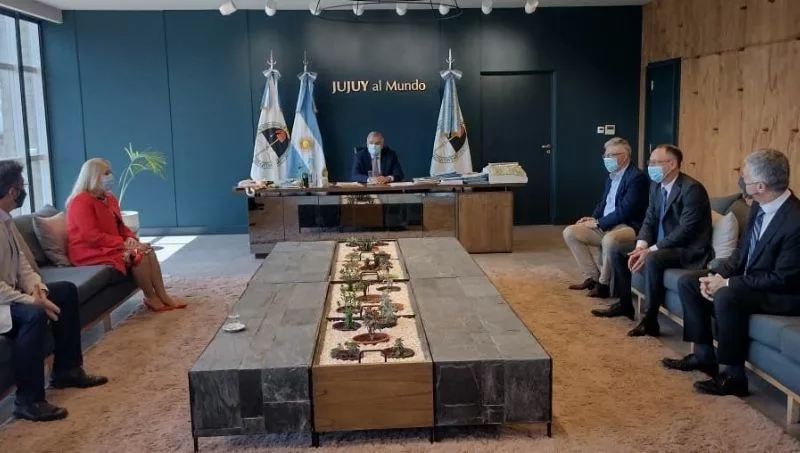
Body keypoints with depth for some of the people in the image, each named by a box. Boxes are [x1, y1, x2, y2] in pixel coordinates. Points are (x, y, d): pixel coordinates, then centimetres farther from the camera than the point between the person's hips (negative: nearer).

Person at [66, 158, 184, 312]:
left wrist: (130, 238, -6)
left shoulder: (109, 198, 11)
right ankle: (151, 298, -8)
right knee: (138, 254, -24)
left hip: (110, 246, 9)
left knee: (147, 249, -10)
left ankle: (162, 296, -10)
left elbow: (120, 226, 17)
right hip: (89, 251, -9)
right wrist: (122, 243, -23)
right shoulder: (81, 202, -17)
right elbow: (92, 236, -24)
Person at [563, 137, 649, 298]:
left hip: (628, 227, -9)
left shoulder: (637, 177, -14)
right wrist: (593, 218, 3)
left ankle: (604, 283, -17)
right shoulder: (611, 176, 14)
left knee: (609, 240, -40)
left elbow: (624, 211, -21)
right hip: (605, 225, 9)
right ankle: (592, 277, -1)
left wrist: (598, 223, -16)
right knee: (570, 232, -5)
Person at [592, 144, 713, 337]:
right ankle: (625, 304, 21)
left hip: (689, 249, -9)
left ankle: (650, 320, -24)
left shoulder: (692, 189, -21)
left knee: (653, 259, -35)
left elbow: (685, 230, -26)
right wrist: (641, 246, -12)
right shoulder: (656, 185, 5)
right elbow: (649, 220, 7)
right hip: (662, 245, 9)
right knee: (619, 252, 6)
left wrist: (650, 250, -26)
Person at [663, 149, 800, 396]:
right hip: (749, 280, 9)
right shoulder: (759, 206, 0)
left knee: (726, 297, -35)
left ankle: (733, 375, -20)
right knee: (688, 282, 2)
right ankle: (704, 355, 8)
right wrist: (718, 276, -8)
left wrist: (728, 284, -22)